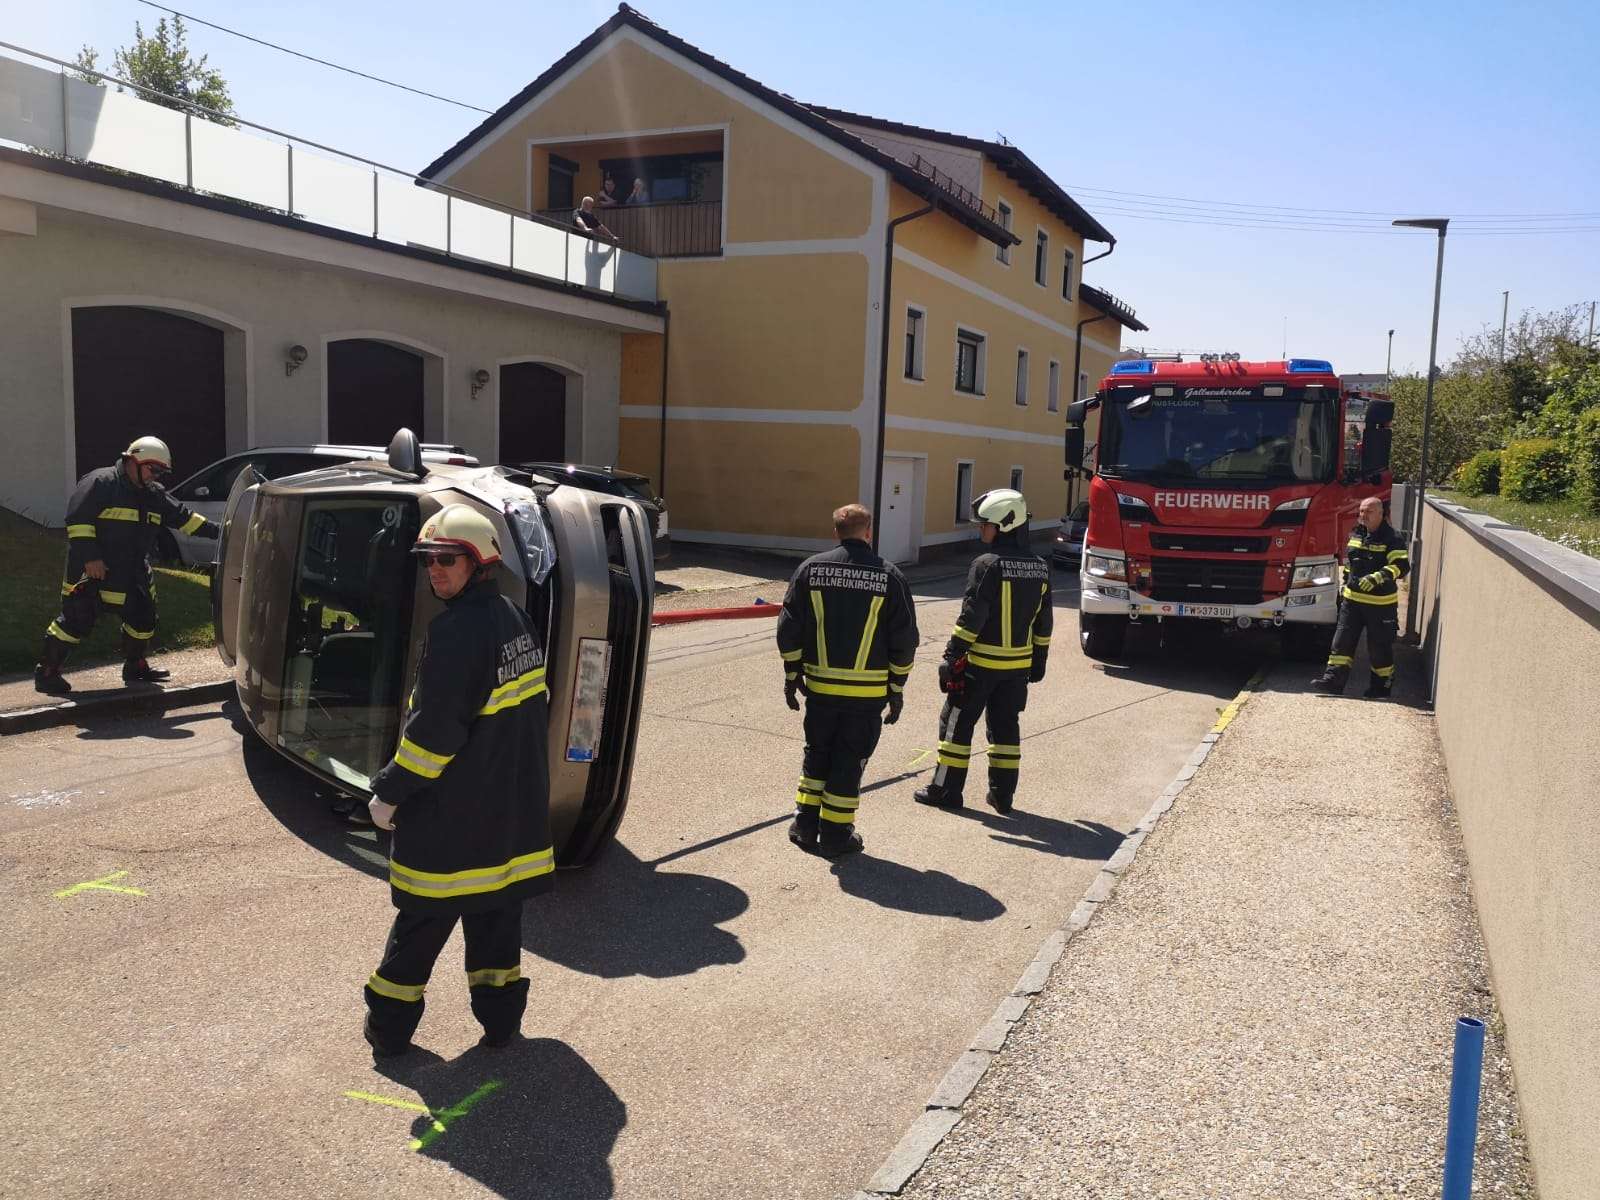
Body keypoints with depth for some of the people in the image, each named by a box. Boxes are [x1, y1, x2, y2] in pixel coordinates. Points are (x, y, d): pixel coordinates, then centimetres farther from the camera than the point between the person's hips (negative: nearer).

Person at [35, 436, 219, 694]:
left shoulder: (154, 494, 11)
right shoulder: (100, 483, -12)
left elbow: (183, 517, 14)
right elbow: (77, 520, -17)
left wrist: (215, 531, 3)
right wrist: (90, 557, -22)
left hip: (133, 574, 8)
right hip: (93, 570, -7)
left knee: (143, 619, 10)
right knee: (77, 620, -6)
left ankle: (135, 666, 29)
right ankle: (46, 671, 6)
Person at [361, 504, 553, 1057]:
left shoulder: (457, 631, -21)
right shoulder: (515, 619, 6)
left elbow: (434, 729, -21)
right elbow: (536, 708, 15)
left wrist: (390, 791, -10)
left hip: (452, 815, -7)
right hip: (513, 805, 7)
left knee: (424, 918, 6)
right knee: (497, 907, 16)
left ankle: (390, 1023, 19)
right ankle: (500, 1015, 24)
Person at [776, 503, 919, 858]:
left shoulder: (810, 569, -1)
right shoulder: (889, 576, -5)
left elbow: (789, 627, 1)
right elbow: (904, 639, -3)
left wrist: (792, 673, 11)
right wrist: (896, 688, 7)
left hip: (820, 685, 2)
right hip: (868, 691, -2)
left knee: (817, 753, 18)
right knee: (849, 760, 8)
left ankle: (805, 824, 22)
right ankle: (835, 835, 14)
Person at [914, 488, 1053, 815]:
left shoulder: (987, 565, -16)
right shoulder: (1039, 568, 6)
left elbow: (972, 617, -18)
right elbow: (1044, 620, 11)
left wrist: (952, 656, -13)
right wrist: (1039, 659, 19)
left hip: (981, 662, -6)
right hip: (1019, 663, 6)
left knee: (957, 723, 5)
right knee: (1005, 725, 14)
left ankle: (945, 789, 10)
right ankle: (1002, 794, 17)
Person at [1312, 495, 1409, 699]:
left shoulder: (1391, 538, -11)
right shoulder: (1356, 534, 9)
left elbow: (1402, 566, -21)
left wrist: (1377, 578, -33)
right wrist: (1345, 582, 21)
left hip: (1381, 603, -6)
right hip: (1353, 599, 6)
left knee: (1380, 647, 5)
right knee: (1342, 640, -1)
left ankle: (1382, 686, 19)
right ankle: (1334, 679, -1)